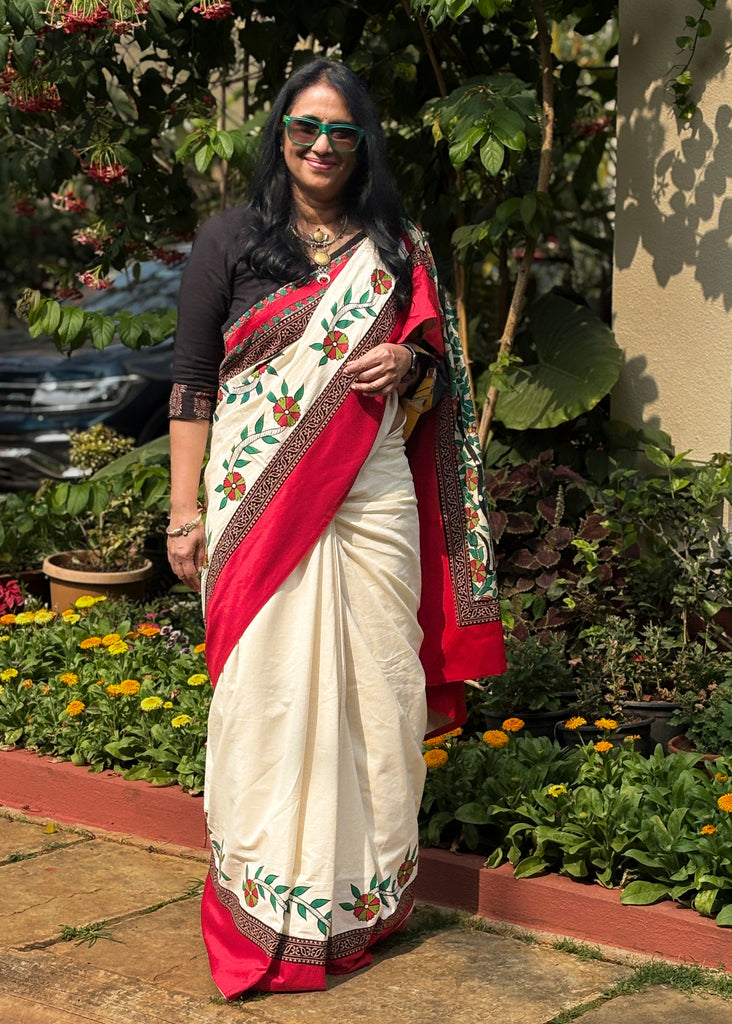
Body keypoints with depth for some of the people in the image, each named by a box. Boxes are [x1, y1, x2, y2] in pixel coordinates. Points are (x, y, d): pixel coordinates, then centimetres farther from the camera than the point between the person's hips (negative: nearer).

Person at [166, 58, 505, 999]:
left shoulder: (396, 248, 12)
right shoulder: (230, 240, 6)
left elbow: (440, 373, 20)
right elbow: (192, 383, 3)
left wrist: (408, 366, -4)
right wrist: (184, 509, -3)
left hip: (373, 505, 2)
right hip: (259, 512, -2)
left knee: (373, 688, 3)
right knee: (268, 693, -2)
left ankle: (368, 890, 17)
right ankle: (267, 904, 8)